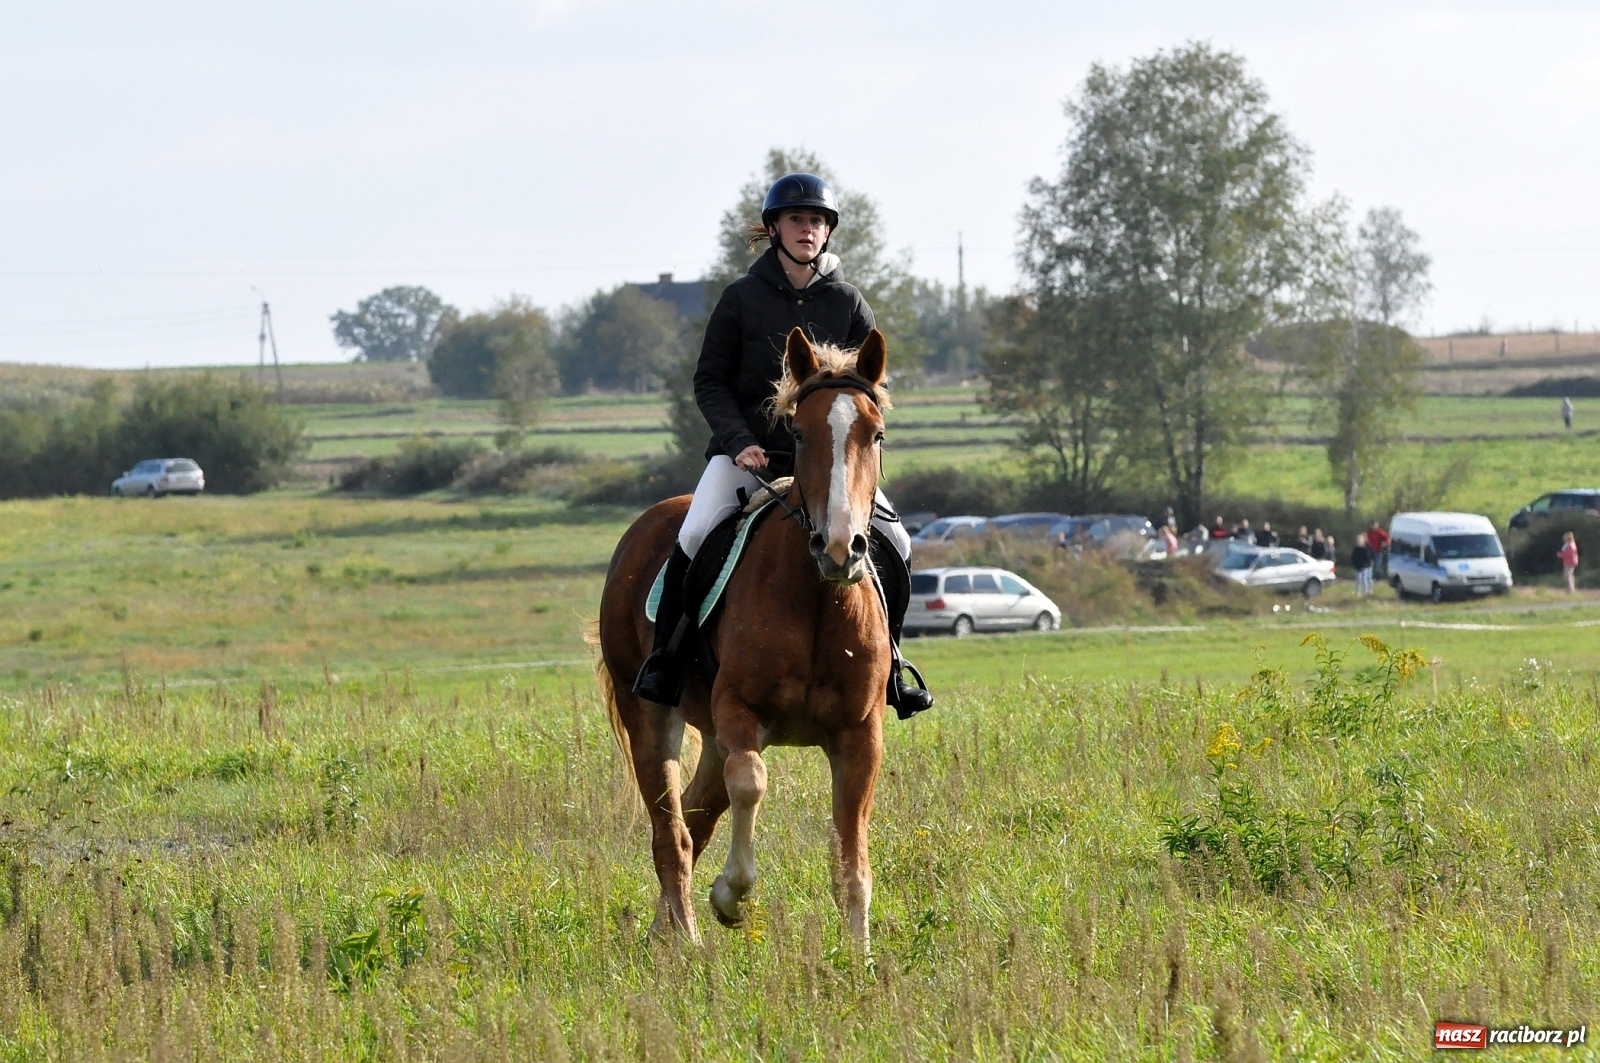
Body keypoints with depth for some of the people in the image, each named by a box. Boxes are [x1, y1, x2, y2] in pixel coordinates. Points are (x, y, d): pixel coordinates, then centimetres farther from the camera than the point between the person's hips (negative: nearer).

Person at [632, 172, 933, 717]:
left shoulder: (847, 303, 4)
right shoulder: (742, 298, -1)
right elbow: (709, 382, 1)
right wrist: (740, 442, -13)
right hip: (746, 451, -2)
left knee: (894, 542, -12)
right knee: (695, 535, -26)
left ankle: (886, 667, 3)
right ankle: (662, 658, -14)